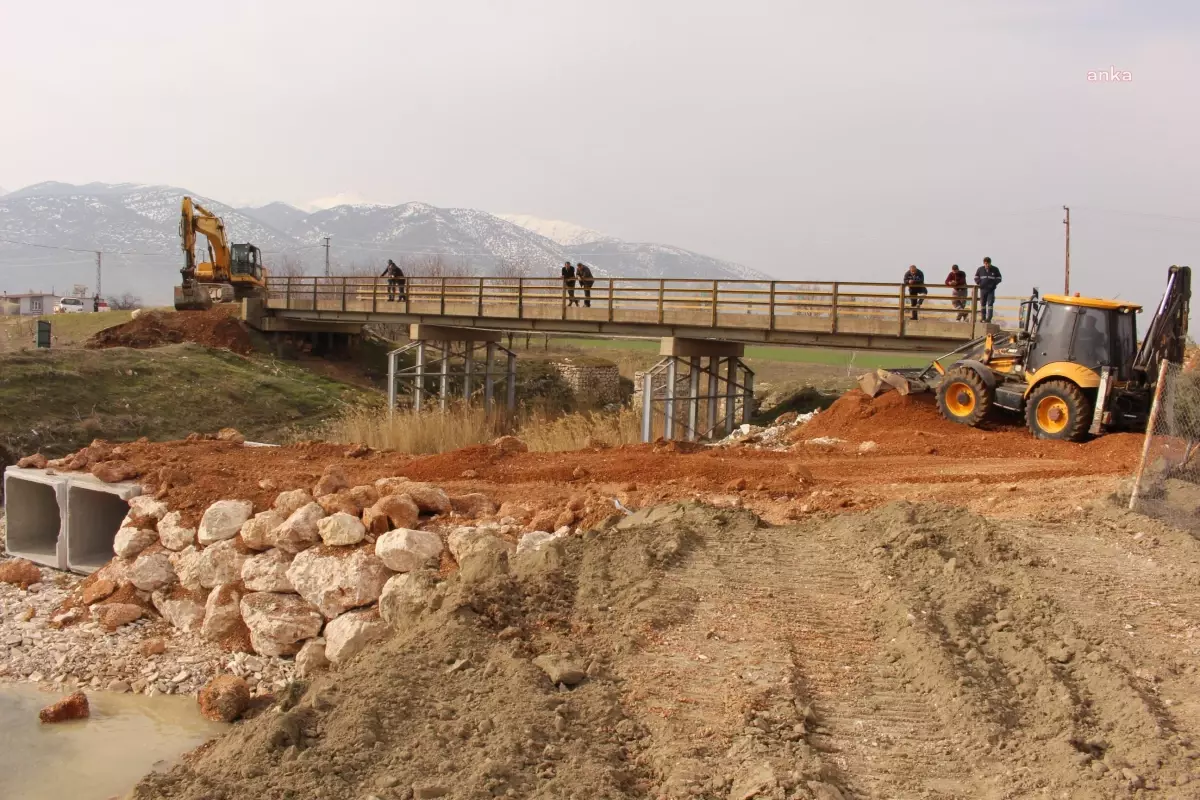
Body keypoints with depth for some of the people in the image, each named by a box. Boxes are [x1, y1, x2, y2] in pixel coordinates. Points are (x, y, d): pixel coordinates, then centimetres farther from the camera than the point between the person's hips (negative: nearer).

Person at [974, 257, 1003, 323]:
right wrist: (979, 283, -4)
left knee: (990, 304, -9)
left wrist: (993, 284, -9)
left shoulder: (995, 270, -1)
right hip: (983, 289, 2)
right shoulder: (980, 269, 2)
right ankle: (983, 318, 14)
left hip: (991, 290, -2)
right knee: (982, 304, 6)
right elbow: (976, 278, 13)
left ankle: (989, 318, -11)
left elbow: (999, 279, 5)